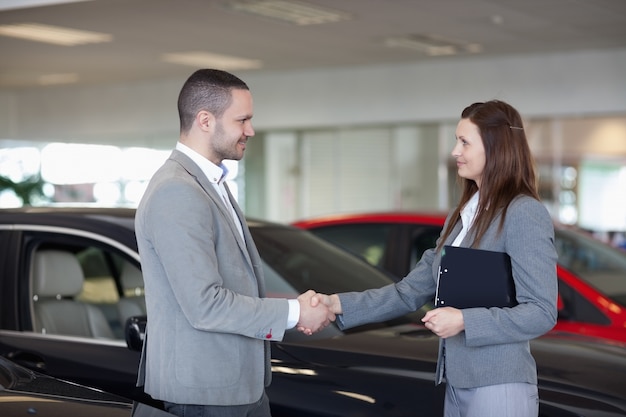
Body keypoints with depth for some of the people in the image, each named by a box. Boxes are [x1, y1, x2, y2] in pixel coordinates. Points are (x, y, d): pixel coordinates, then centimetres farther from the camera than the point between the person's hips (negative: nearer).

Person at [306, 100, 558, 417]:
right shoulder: (461, 216, 13)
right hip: (457, 384, 8)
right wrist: (339, 305, 0)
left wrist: (464, 321, -22)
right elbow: (410, 292, 10)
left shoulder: (525, 214, -12)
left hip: (499, 388, -7)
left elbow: (542, 313, -15)